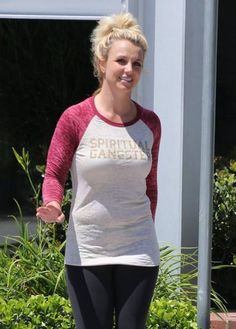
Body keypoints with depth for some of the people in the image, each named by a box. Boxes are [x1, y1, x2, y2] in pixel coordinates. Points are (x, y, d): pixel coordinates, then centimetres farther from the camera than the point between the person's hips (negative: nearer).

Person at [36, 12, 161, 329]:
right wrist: (52, 205, -21)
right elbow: (54, 174, -1)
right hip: (86, 253, -2)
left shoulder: (150, 123, 4)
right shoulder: (75, 119, -6)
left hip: (138, 253, 2)